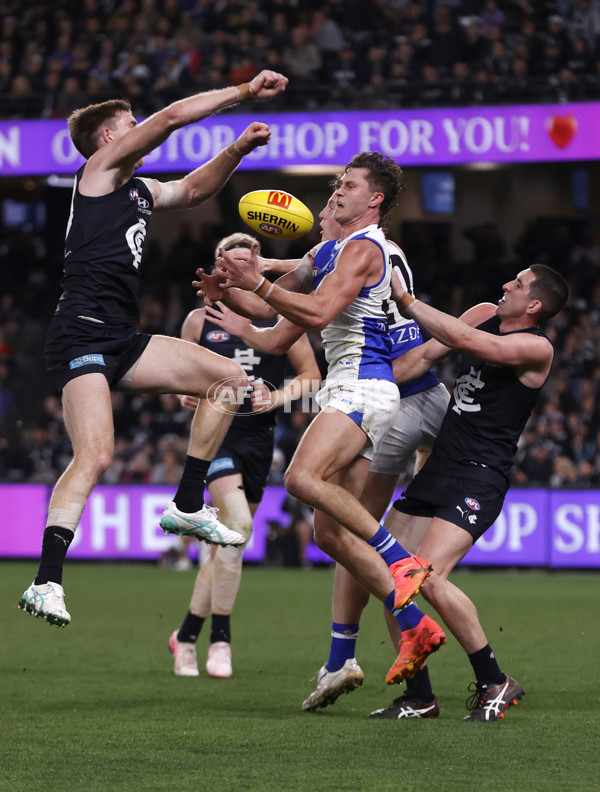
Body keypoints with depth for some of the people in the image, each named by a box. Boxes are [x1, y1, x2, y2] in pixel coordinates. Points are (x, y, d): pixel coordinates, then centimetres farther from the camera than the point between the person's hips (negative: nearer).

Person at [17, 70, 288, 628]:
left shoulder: (139, 190, 22)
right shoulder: (101, 168, 0)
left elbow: (193, 189, 34)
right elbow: (173, 116, -7)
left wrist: (237, 150, 17)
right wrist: (245, 91, -1)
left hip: (121, 341, 9)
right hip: (81, 336, -9)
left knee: (228, 378, 10)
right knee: (94, 456, -23)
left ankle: (187, 507, 13)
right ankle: (46, 582, -25)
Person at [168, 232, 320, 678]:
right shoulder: (200, 320, 3)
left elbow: (310, 376, 9)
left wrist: (277, 398, -9)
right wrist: (188, 395, -9)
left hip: (258, 438, 3)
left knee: (228, 542, 6)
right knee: (238, 522, -24)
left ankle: (187, 635, 24)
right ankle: (220, 637, -17)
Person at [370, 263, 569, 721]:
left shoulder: (537, 349, -13)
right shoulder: (487, 315, 11)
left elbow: (462, 339, -23)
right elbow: (425, 355, 14)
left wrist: (406, 300, -20)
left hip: (480, 480, -8)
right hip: (438, 468, 8)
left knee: (430, 577, -23)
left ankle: (494, 682, -8)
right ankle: (421, 697, 8)